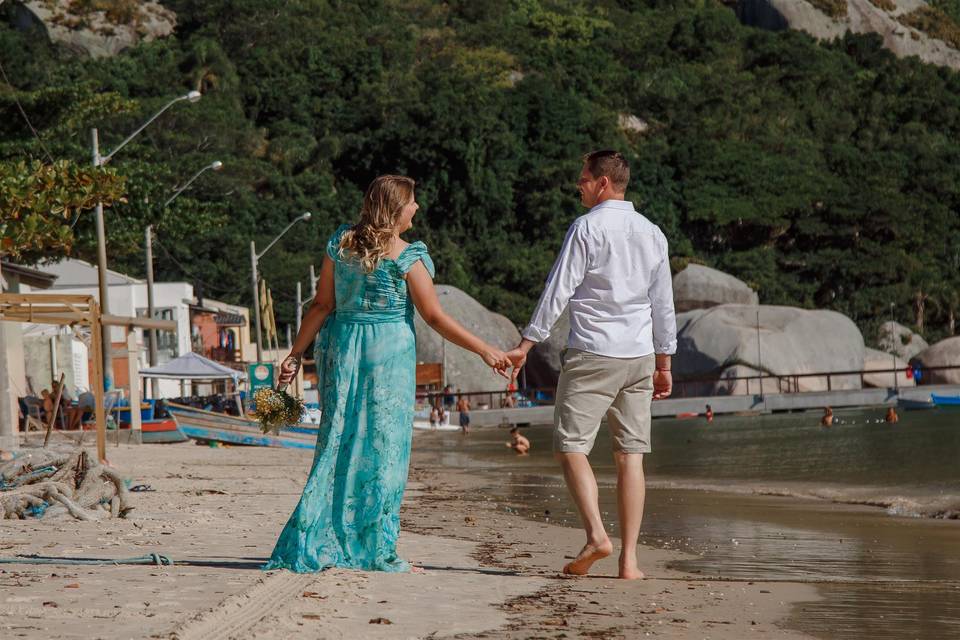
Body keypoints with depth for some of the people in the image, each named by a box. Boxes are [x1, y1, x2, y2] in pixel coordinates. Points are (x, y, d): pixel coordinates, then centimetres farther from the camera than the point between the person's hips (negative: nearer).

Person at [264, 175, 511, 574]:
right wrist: (485, 351, -5)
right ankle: (376, 551, 3)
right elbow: (435, 318, -10)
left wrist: (296, 353, 9)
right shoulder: (406, 258, -11)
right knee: (384, 448, 2)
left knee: (339, 442, 10)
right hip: (389, 353, -5)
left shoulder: (341, 244, 2)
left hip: (341, 350, 5)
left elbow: (322, 305, 2)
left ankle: (312, 545, 7)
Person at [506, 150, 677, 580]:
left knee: (571, 446, -1)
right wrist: (663, 364, 22)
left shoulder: (587, 228, -7)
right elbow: (663, 304, 16)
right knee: (630, 454, 5)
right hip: (639, 355, 6)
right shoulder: (652, 234, 12)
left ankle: (596, 534, -21)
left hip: (592, 353, -6)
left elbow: (559, 290, -10)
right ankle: (629, 557, 0)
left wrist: (526, 344, -6)